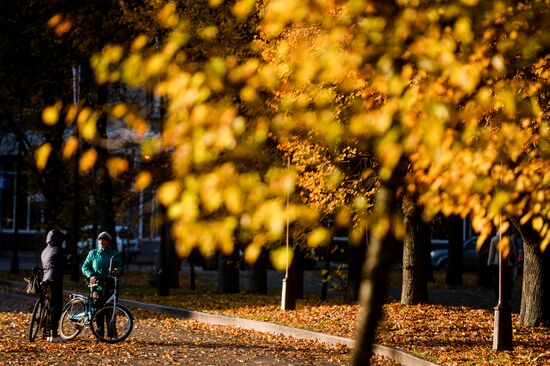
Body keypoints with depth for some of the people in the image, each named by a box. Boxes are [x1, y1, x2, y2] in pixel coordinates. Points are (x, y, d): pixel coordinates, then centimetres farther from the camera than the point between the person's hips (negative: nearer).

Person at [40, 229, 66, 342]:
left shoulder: (44, 252, 19)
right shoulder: (59, 250, -6)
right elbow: (63, 267, -5)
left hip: (45, 280, 8)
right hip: (55, 280, -8)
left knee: (49, 306, 14)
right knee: (56, 307, -7)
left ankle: (47, 332, 13)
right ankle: (53, 333, -13)